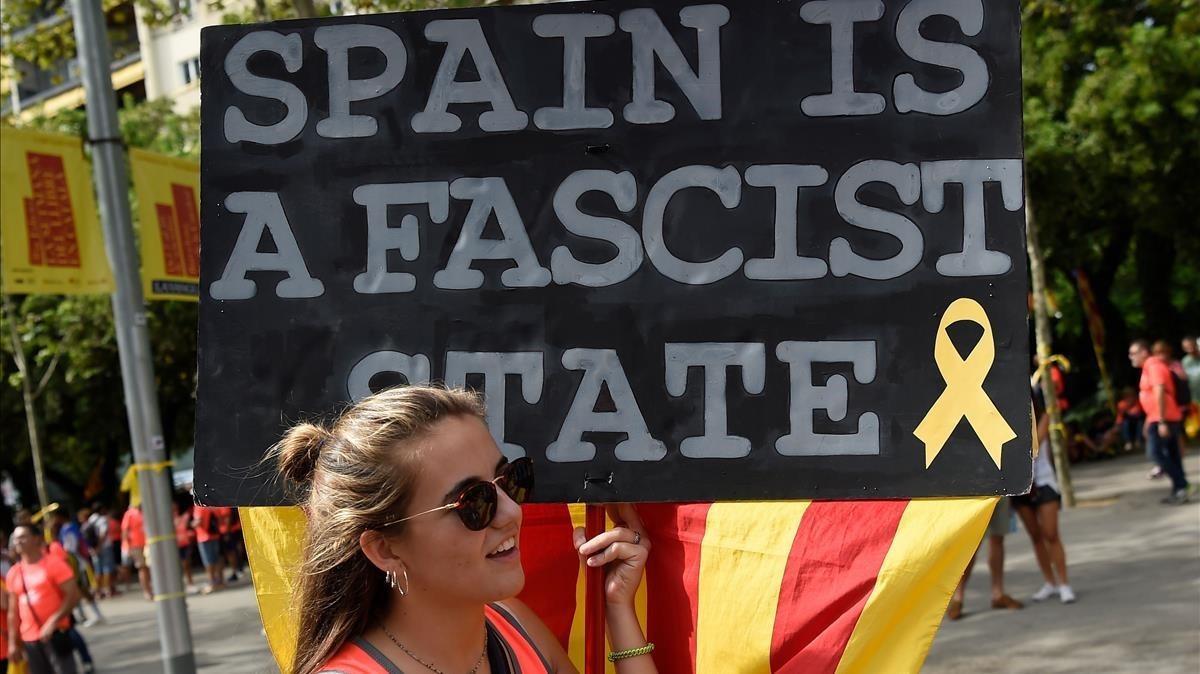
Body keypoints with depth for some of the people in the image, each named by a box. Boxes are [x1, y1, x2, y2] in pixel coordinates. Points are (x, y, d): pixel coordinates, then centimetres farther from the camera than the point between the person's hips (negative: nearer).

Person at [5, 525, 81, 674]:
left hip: (56, 633, -5)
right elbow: (13, 612, 13)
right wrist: (13, 643, 9)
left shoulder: (53, 564, -6)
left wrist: (53, 621, -21)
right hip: (29, 639, 5)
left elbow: (73, 595, -12)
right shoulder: (13, 573, 10)